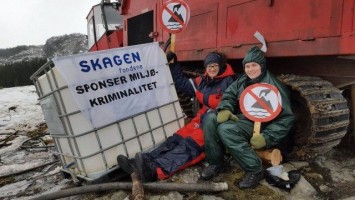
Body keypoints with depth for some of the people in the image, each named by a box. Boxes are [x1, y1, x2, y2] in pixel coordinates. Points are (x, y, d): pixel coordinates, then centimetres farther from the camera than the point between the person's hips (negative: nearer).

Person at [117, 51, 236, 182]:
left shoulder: (227, 82, 1)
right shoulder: (202, 81, 19)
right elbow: (183, 84, 26)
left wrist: (206, 99, -8)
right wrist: (173, 64, 21)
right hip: (203, 119, 7)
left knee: (191, 144, -29)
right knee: (177, 138, -17)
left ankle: (156, 170, -51)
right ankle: (142, 163, -33)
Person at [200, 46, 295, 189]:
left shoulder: (273, 85, -10)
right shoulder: (242, 81, 10)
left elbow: (286, 117, -12)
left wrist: (266, 137, -23)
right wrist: (225, 109, -16)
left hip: (258, 125, -6)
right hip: (240, 119, 7)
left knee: (225, 129, -32)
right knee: (210, 118, -16)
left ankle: (255, 170, -20)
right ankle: (215, 163, -7)